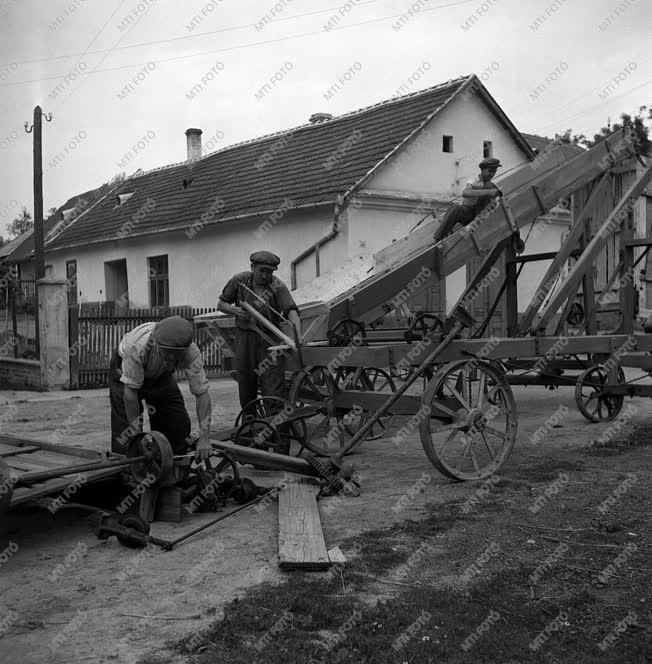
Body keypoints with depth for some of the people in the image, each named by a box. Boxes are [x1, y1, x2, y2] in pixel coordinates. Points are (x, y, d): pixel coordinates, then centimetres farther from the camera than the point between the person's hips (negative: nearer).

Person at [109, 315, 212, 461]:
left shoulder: (191, 352, -34)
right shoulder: (138, 345, -43)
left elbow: (202, 392, -30)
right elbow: (130, 390, -35)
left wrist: (205, 438, -38)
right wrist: (138, 434, -34)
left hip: (160, 375, 3)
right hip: (125, 371, -3)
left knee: (179, 422, -5)